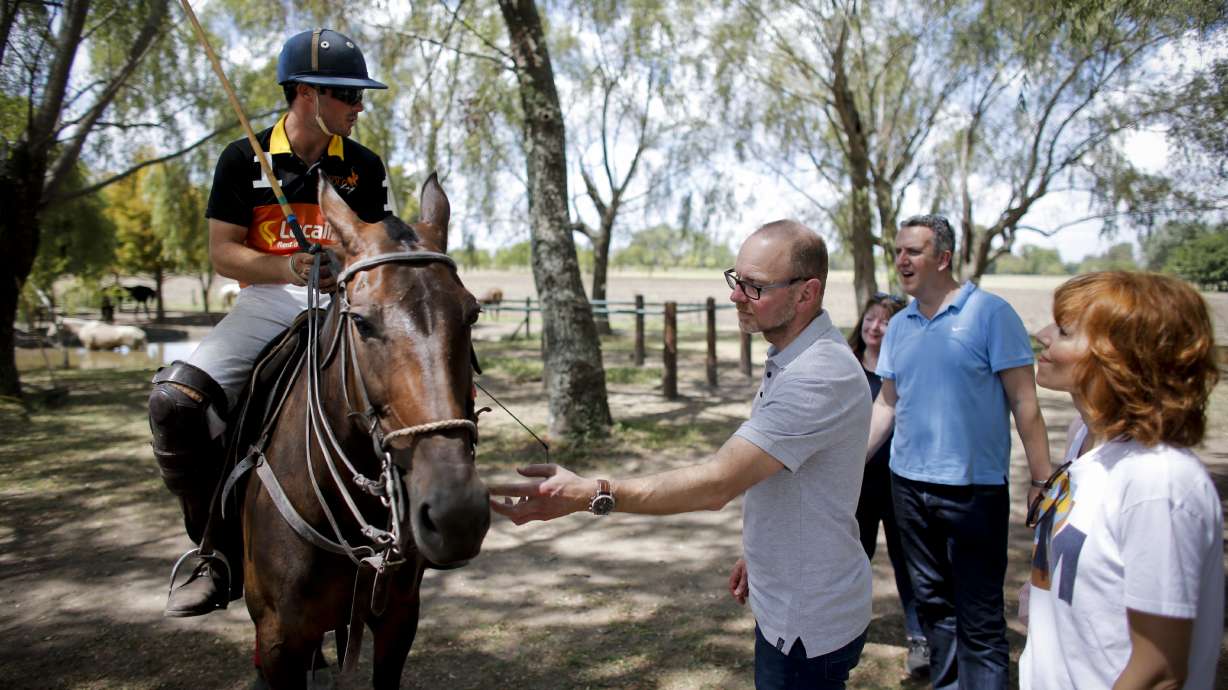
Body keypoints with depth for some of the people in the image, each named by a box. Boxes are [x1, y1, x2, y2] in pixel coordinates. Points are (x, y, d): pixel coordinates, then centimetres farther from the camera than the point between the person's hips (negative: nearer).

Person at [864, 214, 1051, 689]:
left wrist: (1042, 481, -12)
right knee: (932, 601, 17)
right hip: (909, 485, 5)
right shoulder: (899, 326, 8)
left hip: (975, 488, -5)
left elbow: (1024, 402, -8)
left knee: (979, 617, 0)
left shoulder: (990, 313, -7)